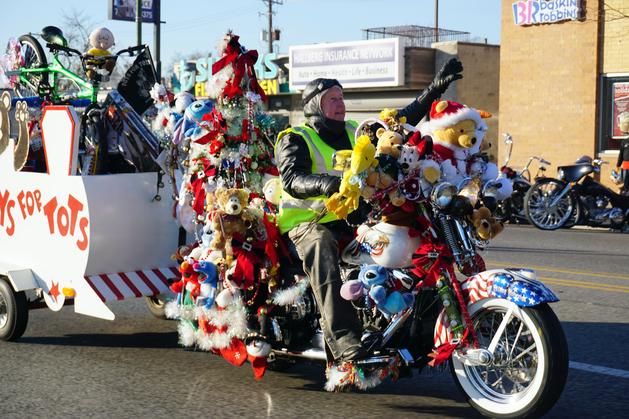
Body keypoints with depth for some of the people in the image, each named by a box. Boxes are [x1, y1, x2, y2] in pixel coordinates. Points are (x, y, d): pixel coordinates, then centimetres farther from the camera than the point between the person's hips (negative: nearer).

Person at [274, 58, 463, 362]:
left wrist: (436, 88, 8)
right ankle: (343, 338, -50)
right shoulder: (295, 139, -1)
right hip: (307, 221, -6)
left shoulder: (354, 133, 18)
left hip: (347, 220, 6)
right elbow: (291, 179, -20)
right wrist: (324, 183, -42)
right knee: (321, 248, -39)